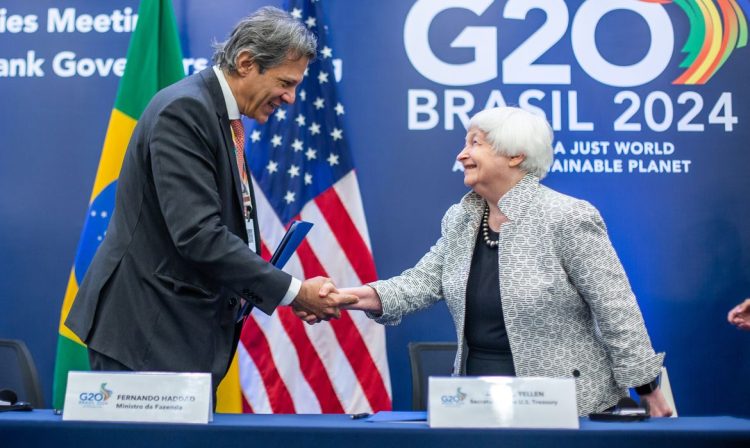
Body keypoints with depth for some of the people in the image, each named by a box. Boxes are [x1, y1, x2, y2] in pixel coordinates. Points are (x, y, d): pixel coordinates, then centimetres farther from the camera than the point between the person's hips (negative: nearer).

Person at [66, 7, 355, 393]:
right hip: (146, 333, -9)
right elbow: (198, 234, -26)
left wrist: (291, 294, 2)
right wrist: (294, 291, -21)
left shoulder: (220, 115, 12)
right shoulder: (184, 110, -17)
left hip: (188, 331, 9)